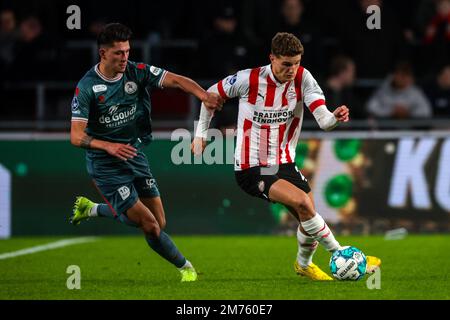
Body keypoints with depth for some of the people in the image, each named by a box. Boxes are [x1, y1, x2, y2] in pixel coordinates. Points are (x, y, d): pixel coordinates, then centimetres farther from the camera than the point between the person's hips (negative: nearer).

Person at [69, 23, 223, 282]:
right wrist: (108, 146, -36)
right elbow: (76, 136, -19)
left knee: (159, 222, 10)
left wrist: (204, 95, -34)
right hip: (106, 166, -6)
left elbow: (175, 80, -15)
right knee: (150, 226, -10)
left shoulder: (136, 72, -5)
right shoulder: (87, 87, -16)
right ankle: (185, 267, 15)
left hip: (135, 154, 6)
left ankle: (91, 209, 29)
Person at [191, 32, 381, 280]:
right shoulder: (249, 80, -16)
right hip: (251, 169, -5)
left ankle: (304, 264, 37)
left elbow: (323, 119, -19)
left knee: (308, 217, 3)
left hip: (284, 164, 5)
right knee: (302, 202, -25)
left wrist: (335, 117, -41)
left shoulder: (302, 78, -8)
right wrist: (201, 134, 5)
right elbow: (211, 95, 2)